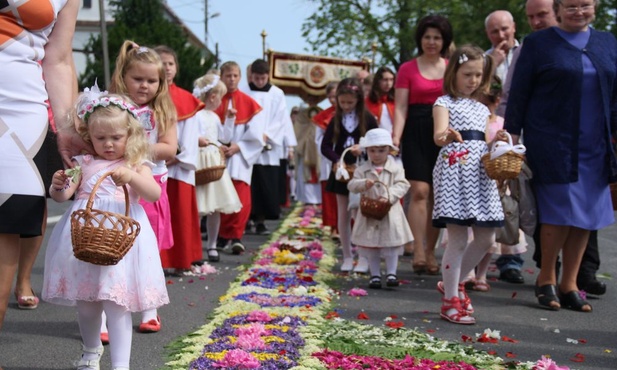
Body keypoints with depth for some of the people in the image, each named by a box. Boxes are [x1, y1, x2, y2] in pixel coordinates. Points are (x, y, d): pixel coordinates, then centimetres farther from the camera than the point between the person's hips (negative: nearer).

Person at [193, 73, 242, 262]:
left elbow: (225, 137, 26)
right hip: (200, 163, -8)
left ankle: (212, 245, 18)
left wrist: (230, 119, 20)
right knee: (198, 208, -10)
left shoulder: (215, 117, 18)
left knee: (216, 207, 9)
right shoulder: (196, 114, -10)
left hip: (216, 163, 8)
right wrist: (197, 140, -39)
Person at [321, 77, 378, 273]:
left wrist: (363, 149, -21)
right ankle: (347, 257, 15)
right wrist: (337, 160, -16)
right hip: (341, 172, 3)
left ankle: (364, 257, 7)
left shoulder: (368, 119, -4)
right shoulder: (336, 120, 3)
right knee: (343, 216, 6)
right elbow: (325, 146, 1)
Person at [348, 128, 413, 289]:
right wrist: (364, 184, -24)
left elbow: (402, 185, -10)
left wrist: (388, 196, -25)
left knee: (392, 244, 1)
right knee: (371, 245, 8)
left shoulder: (396, 167, -3)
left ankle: (391, 273, 9)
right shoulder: (362, 169, 2)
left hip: (390, 213, -2)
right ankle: (375, 275, 17)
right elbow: (352, 185, -4)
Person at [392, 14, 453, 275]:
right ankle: (418, 252, -15)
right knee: (420, 191, -13)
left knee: (437, 195, 4)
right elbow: (400, 108, 0)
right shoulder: (407, 69, 5)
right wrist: (396, 136, -14)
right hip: (416, 134, -2)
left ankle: (430, 252, 11)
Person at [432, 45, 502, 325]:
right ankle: (450, 300, 3)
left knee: (486, 238, 6)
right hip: (454, 169, -7)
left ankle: (453, 283, 26)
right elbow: (439, 135, -17)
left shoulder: (482, 109, 21)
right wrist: (446, 136, -40)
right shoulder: (445, 102, 1)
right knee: (458, 239, -7)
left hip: (481, 173, 7)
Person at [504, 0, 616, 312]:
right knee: (561, 210, -6)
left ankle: (568, 284, 15)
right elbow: (518, 95, 0)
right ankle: (546, 279, 12)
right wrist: (512, 136, -5)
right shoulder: (538, 44, 2)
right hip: (553, 144, -4)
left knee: (585, 215, 5)